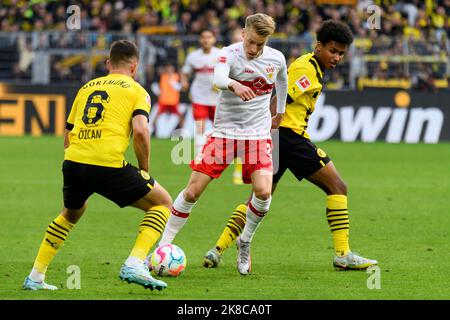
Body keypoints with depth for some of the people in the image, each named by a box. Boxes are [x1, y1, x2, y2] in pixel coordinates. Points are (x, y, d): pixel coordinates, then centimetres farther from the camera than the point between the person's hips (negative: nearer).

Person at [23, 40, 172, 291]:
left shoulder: (87, 88, 24)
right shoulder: (136, 90, 10)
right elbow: (140, 130, -7)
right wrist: (144, 169, 5)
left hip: (73, 161, 5)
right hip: (109, 164, -5)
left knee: (72, 212, 35)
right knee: (163, 202, 13)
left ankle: (35, 277, 30)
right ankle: (134, 265, -4)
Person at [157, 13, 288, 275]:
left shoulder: (276, 59, -1)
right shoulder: (230, 54, -14)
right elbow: (218, 78, -36)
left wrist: (280, 112, 32)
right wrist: (234, 85, -58)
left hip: (258, 134, 2)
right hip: (224, 132, -2)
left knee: (263, 192, -19)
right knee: (193, 191, -6)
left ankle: (245, 242, 8)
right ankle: (164, 246, 7)